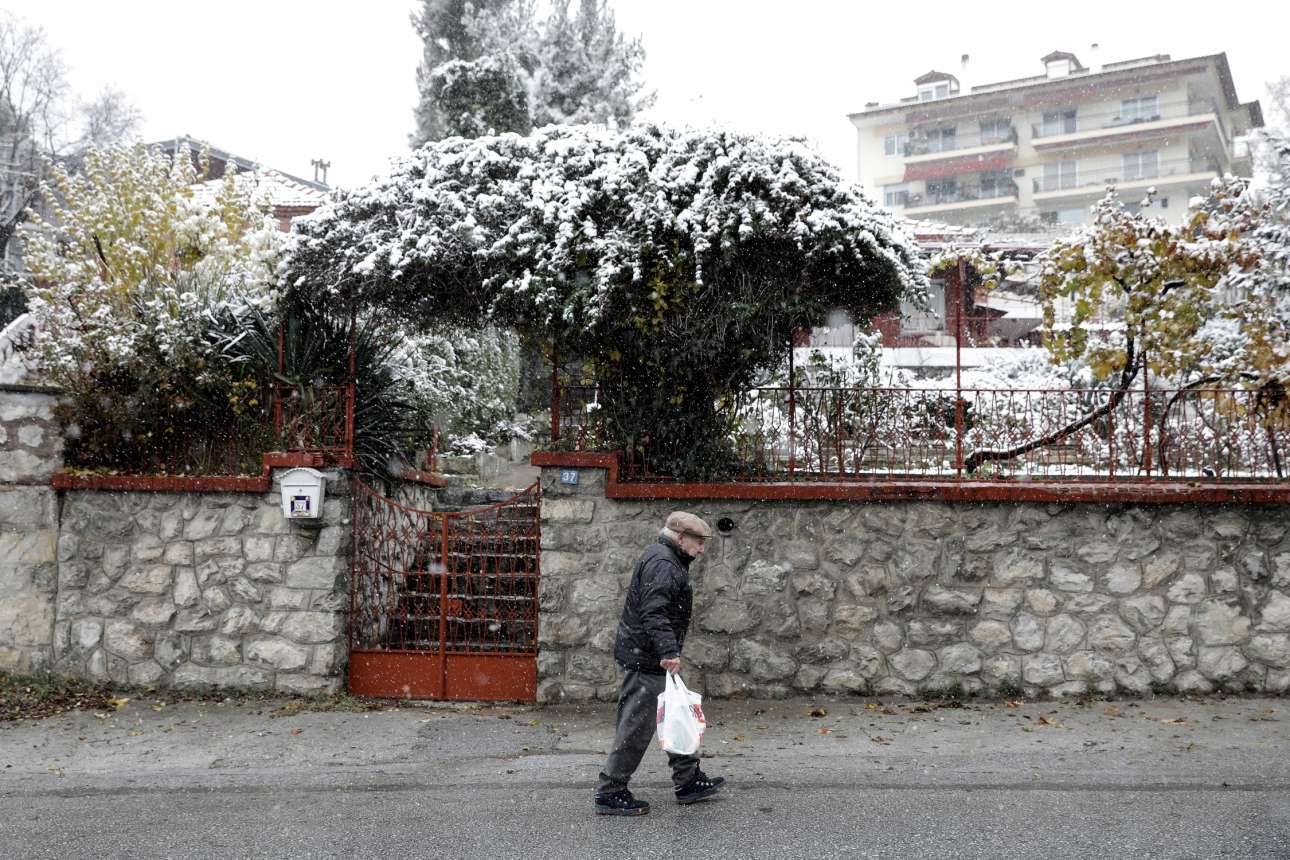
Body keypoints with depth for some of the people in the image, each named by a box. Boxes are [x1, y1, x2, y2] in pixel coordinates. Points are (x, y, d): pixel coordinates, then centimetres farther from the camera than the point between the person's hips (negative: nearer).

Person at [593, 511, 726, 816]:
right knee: (637, 726, -5)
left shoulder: (663, 559, 17)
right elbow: (654, 613, -29)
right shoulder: (663, 565, -18)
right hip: (646, 660, -11)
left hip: (649, 657, 11)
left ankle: (688, 781, 27)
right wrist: (668, 650, -37)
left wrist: (667, 651, 21)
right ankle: (610, 794, 3)